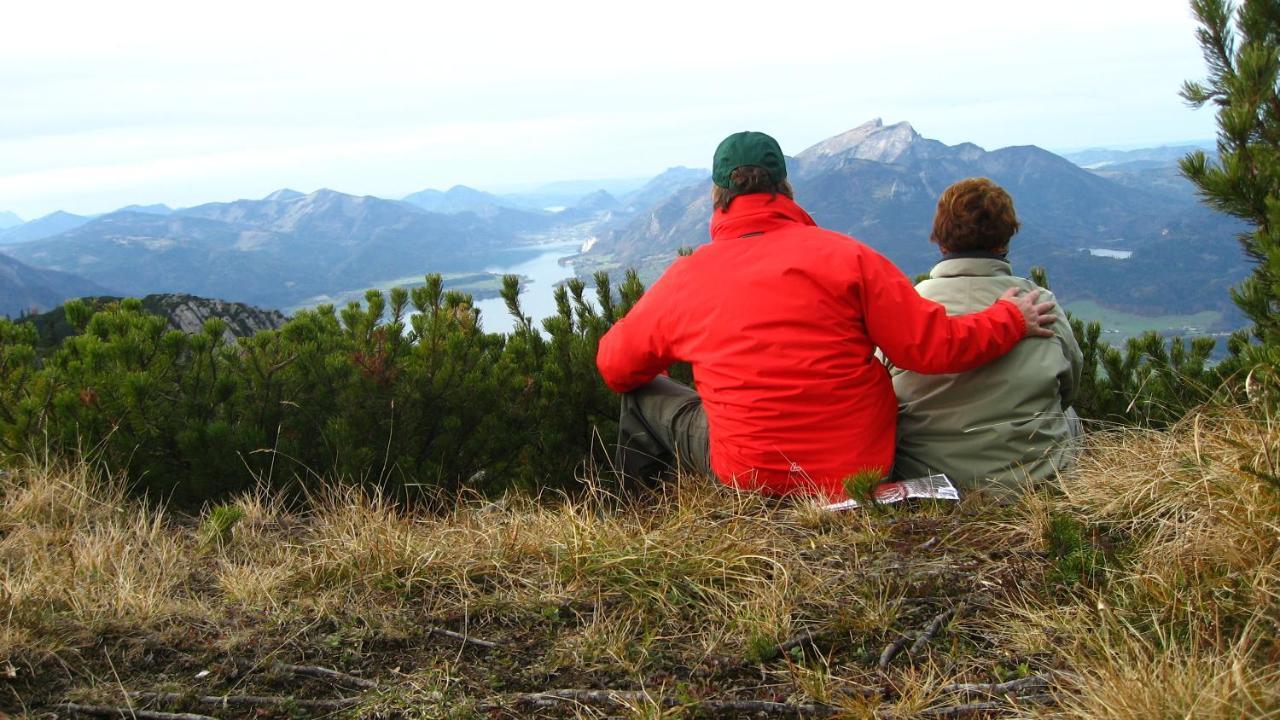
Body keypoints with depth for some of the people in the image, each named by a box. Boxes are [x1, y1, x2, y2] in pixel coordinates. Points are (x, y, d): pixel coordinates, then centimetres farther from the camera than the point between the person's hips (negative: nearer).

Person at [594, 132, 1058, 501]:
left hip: (748, 477, -1)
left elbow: (615, 366, 7)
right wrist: (1012, 319, 8)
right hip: (860, 470, 1)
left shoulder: (686, 277, -5)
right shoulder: (843, 255, -9)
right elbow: (934, 348, -10)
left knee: (644, 392, 22)